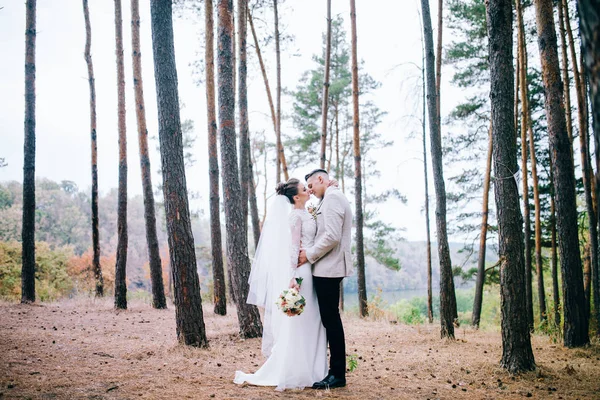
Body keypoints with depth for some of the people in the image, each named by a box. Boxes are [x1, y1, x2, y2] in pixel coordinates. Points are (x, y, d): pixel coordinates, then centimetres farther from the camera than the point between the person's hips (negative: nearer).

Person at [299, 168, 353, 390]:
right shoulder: (334, 197, 19)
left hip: (328, 269, -10)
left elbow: (332, 236, -21)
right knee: (330, 319, 12)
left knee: (331, 319, -6)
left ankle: (338, 375, 0)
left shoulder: (332, 198, -12)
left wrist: (310, 255, -11)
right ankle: (335, 370, 17)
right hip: (329, 267, 10)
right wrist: (310, 250, 10)